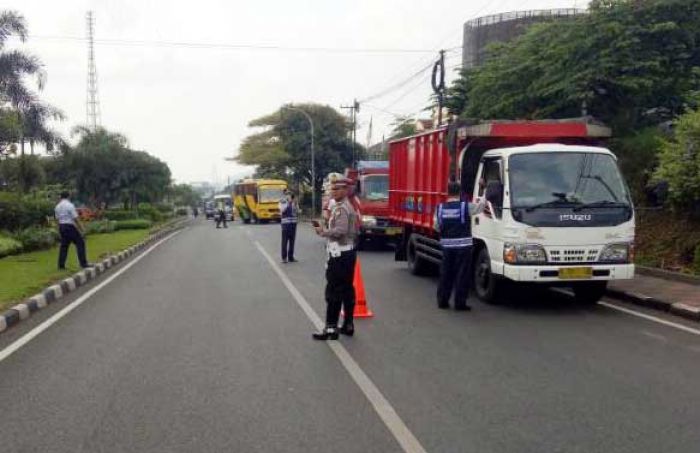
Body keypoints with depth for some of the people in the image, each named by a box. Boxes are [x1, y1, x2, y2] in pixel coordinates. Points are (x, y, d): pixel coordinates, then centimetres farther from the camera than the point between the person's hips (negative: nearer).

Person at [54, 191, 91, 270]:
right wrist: (81, 228, -8)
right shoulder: (70, 205, -11)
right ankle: (83, 263, -5)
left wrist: (60, 231, 18)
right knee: (80, 243, -1)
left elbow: (57, 219, 13)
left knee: (64, 245, 12)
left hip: (61, 227, 7)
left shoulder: (57, 207, 10)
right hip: (70, 226, -7)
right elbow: (75, 218, -14)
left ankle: (61, 265, 11)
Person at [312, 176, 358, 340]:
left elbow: (340, 231, -25)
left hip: (339, 254, -11)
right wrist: (326, 229, 12)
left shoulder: (341, 208, -15)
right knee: (347, 290, 12)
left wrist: (323, 232, -12)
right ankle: (348, 325, 18)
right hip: (347, 252, 11)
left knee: (333, 291, -7)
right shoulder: (347, 206, 17)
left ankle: (331, 328, -4)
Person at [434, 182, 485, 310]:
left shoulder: (440, 208, 0)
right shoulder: (466, 206, -8)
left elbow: (436, 226, 4)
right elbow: (480, 206, 6)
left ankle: (442, 301, 16)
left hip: (447, 245, 4)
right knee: (462, 275, 2)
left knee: (445, 274, 12)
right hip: (463, 245, -4)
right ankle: (460, 302, 3)